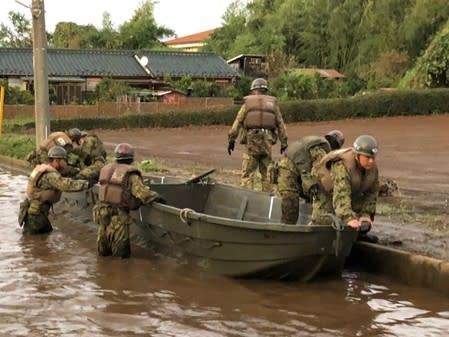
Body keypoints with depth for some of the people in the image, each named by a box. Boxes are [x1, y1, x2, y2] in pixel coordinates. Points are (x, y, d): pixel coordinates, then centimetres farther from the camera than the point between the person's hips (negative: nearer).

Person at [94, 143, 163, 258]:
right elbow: (142, 192, -18)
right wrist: (156, 197, -2)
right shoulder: (131, 175, -10)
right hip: (118, 215, -5)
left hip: (102, 212, 6)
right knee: (122, 254, 3)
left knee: (104, 251, 20)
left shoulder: (106, 169, 8)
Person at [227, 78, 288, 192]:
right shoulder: (273, 103, 12)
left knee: (247, 173, 0)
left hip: (252, 140, -2)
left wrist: (231, 140, 5)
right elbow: (280, 124, 8)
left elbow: (238, 122, 2)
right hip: (267, 141, 2)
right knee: (266, 172, 12)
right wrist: (284, 143, 10)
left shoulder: (248, 102, 8)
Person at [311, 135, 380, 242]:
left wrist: (366, 214, -22)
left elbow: (372, 192, -11)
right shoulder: (342, 166, -40)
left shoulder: (373, 167, -18)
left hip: (354, 192, 6)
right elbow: (341, 195, -50)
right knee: (322, 221, -17)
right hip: (327, 191, -6)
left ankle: (359, 233, 11)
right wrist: (348, 218, -60)